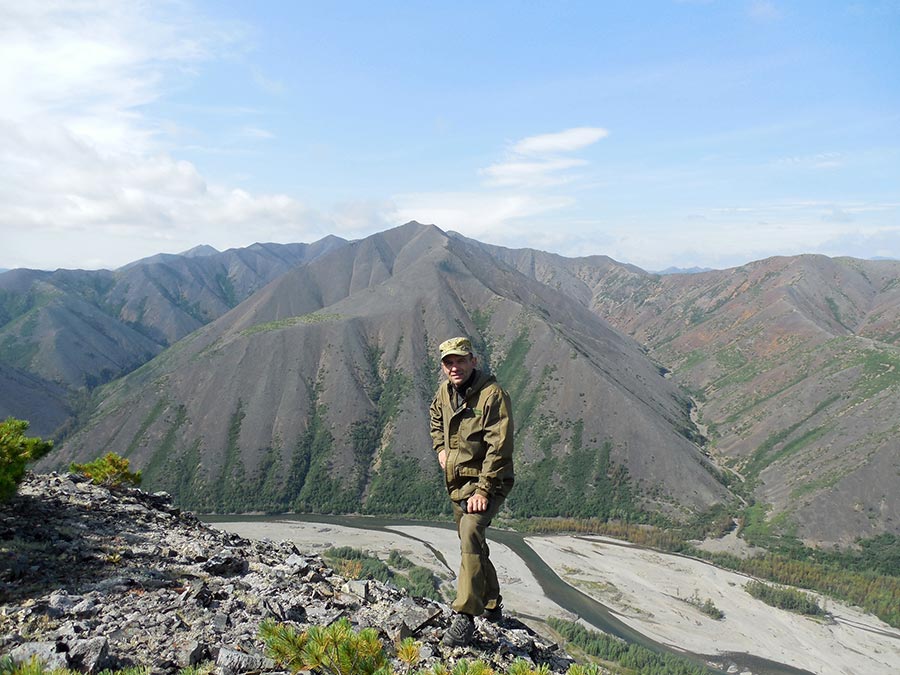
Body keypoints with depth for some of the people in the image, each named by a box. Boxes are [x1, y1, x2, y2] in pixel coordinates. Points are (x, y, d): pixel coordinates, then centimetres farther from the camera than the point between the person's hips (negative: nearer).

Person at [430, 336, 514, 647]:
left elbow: (499, 448, -23)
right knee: (473, 544, 19)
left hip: (486, 482, -8)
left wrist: (483, 490, -26)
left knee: (470, 534, -29)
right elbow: (435, 419, 27)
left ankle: (465, 616, -26)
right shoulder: (444, 392, 4)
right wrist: (441, 448, 12)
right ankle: (492, 605, 39)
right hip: (456, 482, 8)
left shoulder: (493, 395, -19)